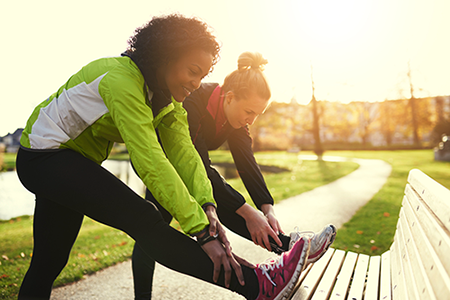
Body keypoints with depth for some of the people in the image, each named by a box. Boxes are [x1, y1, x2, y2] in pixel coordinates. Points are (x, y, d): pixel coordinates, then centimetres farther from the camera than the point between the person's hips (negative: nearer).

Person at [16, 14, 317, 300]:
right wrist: (202, 232, -35)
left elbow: (183, 151, -11)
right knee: (142, 218, -23)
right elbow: (152, 164, -35)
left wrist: (207, 206, -24)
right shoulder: (122, 80, -29)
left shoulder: (166, 95, -2)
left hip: (76, 160, 9)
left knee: (51, 260, 13)